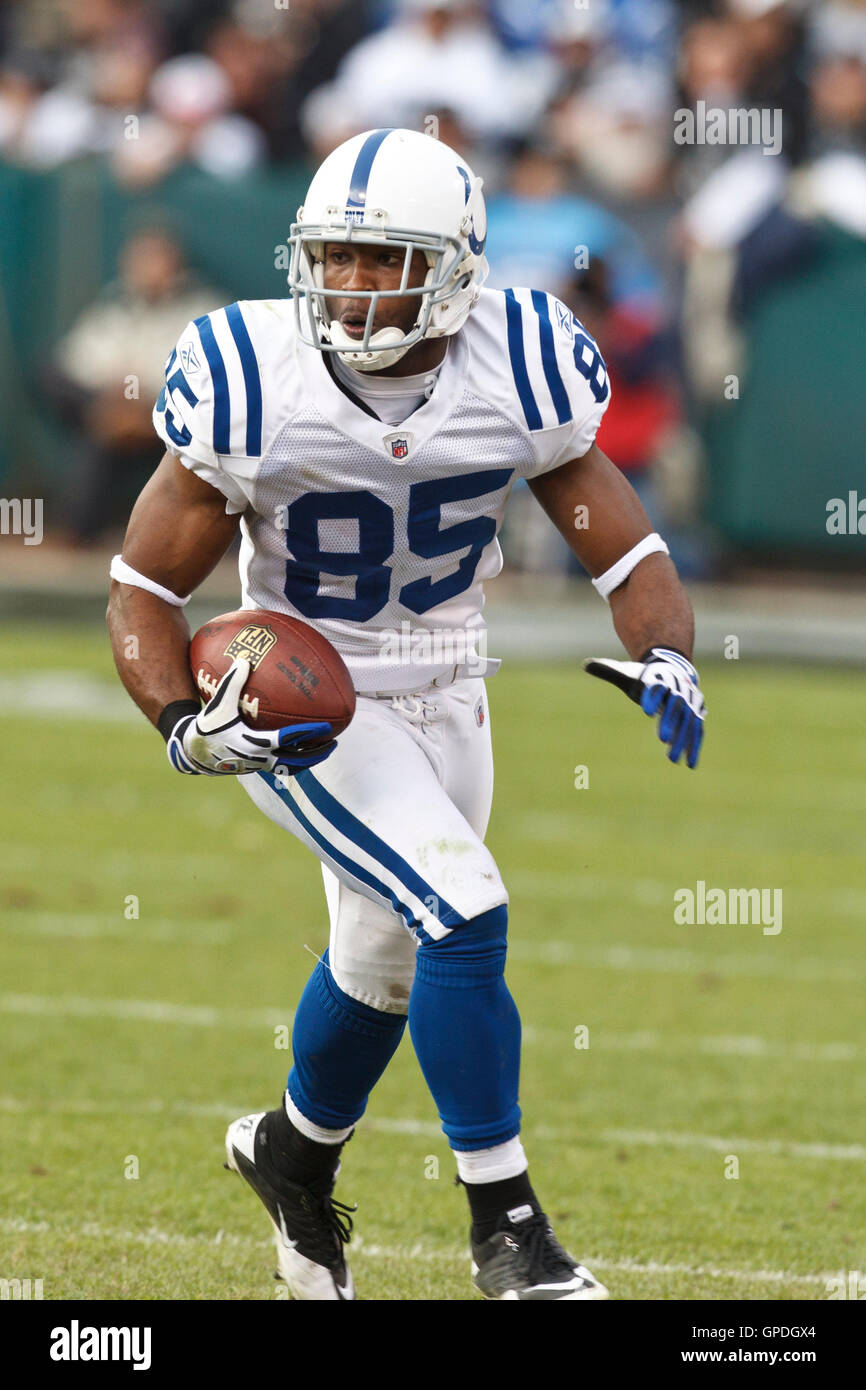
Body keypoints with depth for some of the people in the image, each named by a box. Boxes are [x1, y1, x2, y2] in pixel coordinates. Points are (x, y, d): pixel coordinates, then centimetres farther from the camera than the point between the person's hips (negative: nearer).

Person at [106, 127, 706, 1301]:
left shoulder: (514, 374, -15)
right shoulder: (254, 387, -22)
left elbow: (626, 547, -7)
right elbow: (146, 584, -12)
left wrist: (666, 661, -27)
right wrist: (182, 723, -29)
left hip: (446, 702, 5)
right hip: (300, 711, -5)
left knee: (384, 964, 22)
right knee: (464, 918, -22)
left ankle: (293, 1151, 52)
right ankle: (505, 1224, -7)